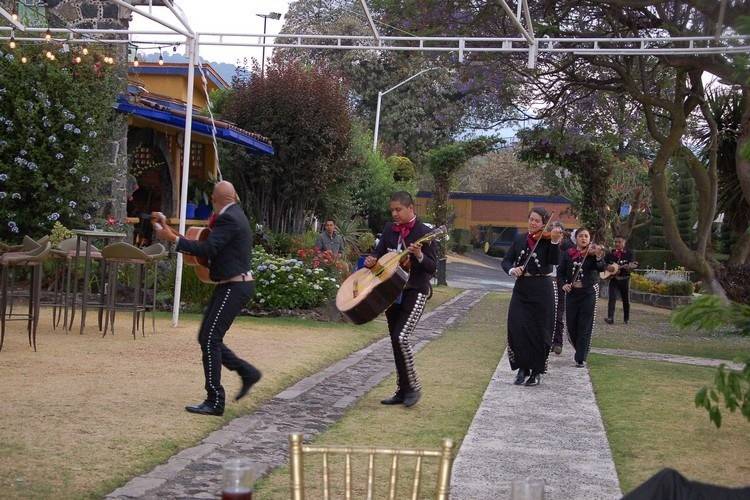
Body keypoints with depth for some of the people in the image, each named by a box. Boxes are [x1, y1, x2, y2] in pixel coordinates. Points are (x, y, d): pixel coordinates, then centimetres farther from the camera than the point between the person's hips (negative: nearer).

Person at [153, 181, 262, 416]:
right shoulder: (234, 215, 15)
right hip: (229, 286, 10)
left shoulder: (228, 219, -16)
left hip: (234, 287, -10)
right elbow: (215, 248, 19)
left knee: (210, 339, -10)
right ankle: (248, 373, 20)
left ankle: (214, 401, -7)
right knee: (207, 338, 12)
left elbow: (207, 249, -25)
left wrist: (173, 238, -22)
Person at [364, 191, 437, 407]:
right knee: (395, 341, 8)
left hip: (415, 291, -6)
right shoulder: (390, 229, 9)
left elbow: (432, 267, -9)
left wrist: (419, 256, -28)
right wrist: (372, 260, -6)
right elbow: (379, 251, 16)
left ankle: (413, 387, -4)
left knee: (401, 337, -19)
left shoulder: (423, 232, -8)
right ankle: (402, 391, 17)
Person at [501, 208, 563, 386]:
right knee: (517, 328, -7)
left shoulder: (547, 239, -3)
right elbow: (506, 261, 9)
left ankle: (537, 371, 13)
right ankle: (522, 368, 7)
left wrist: (555, 241, -32)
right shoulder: (519, 239, 10)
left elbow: (554, 261, -18)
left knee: (539, 331, 2)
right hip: (521, 289, 3)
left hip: (542, 290, -3)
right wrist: (512, 270, -12)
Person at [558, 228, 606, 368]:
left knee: (585, 327, -5)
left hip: (589, 293, -3)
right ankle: (580, 350, 33)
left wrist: (599, 257, -39)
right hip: (572, 293, 3)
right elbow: (560, 272, 7)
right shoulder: (568, 254, 4)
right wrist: (563, 284, -11)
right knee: (571, 326, 8)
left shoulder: (593, 253, -4)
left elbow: (601, 268, -19)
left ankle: (581, 359, 0)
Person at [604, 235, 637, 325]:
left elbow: (634, 264, -9)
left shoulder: (629, 253, 2)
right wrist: (608, 267, -9)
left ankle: (626, 319, 22)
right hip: (613, 279, 1)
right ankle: (610, 318, -17)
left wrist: (629, 266, -30)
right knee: (612, 298, -12)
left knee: (626, 299, 8)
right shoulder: (610, 254, 9)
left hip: (624, 279, -1)